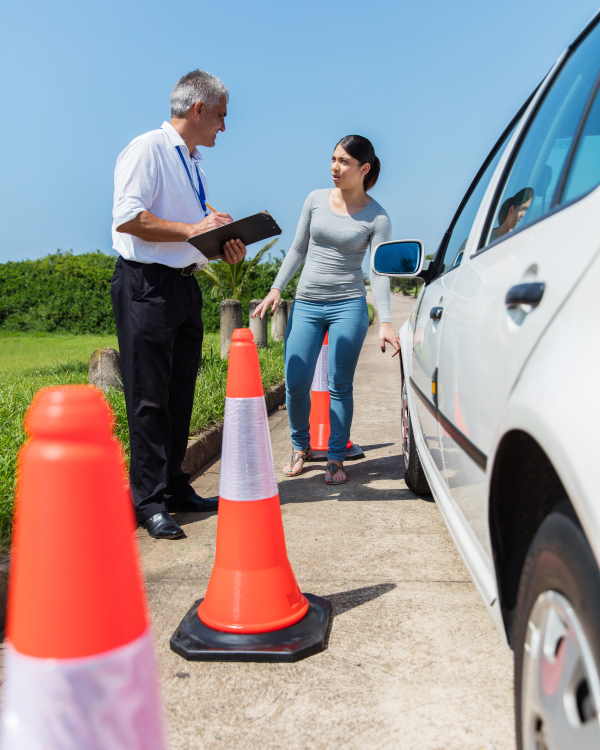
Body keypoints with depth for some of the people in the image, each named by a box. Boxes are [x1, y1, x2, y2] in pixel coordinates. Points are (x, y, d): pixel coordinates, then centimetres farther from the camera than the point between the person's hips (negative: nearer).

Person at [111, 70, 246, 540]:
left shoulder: (194, 163, 20)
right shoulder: (148, 149, -8)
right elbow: (127, 219, -19)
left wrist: (224, 245, 8)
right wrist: (191, 229, -20)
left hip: (185, 285, 9)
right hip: (147, 286, -9)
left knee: (180, 395, 12)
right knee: (149, 398, -5)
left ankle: (175, 488, 23)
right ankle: (149, 501, 2)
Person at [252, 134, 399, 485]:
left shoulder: (377, 217, -2)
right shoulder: (316, 200, 6)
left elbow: (380, 271, -8)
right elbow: (298, 249, 13)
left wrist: (385, 321, -18)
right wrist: (277, 289, 6)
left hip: (348, 305, -3)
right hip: (306, 304, 3)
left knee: (339, 386, 0)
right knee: (296, 385, 0)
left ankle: (336, 459, 16)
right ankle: (300, 447, 25)